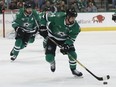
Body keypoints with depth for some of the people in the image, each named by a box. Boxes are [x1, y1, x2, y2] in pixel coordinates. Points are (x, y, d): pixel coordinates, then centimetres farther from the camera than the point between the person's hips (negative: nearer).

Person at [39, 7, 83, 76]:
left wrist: (66, 46, -31)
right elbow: (47, 15, -17)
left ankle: (73, 69, 19)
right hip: (52, 37, -2)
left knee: (73, 54, -10)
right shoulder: (58, 17, -34)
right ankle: (52, 62, 28)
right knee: (49, 58, -13)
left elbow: (71, 38, -15)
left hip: (65, 39, 3)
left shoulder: (75, 27, -22)